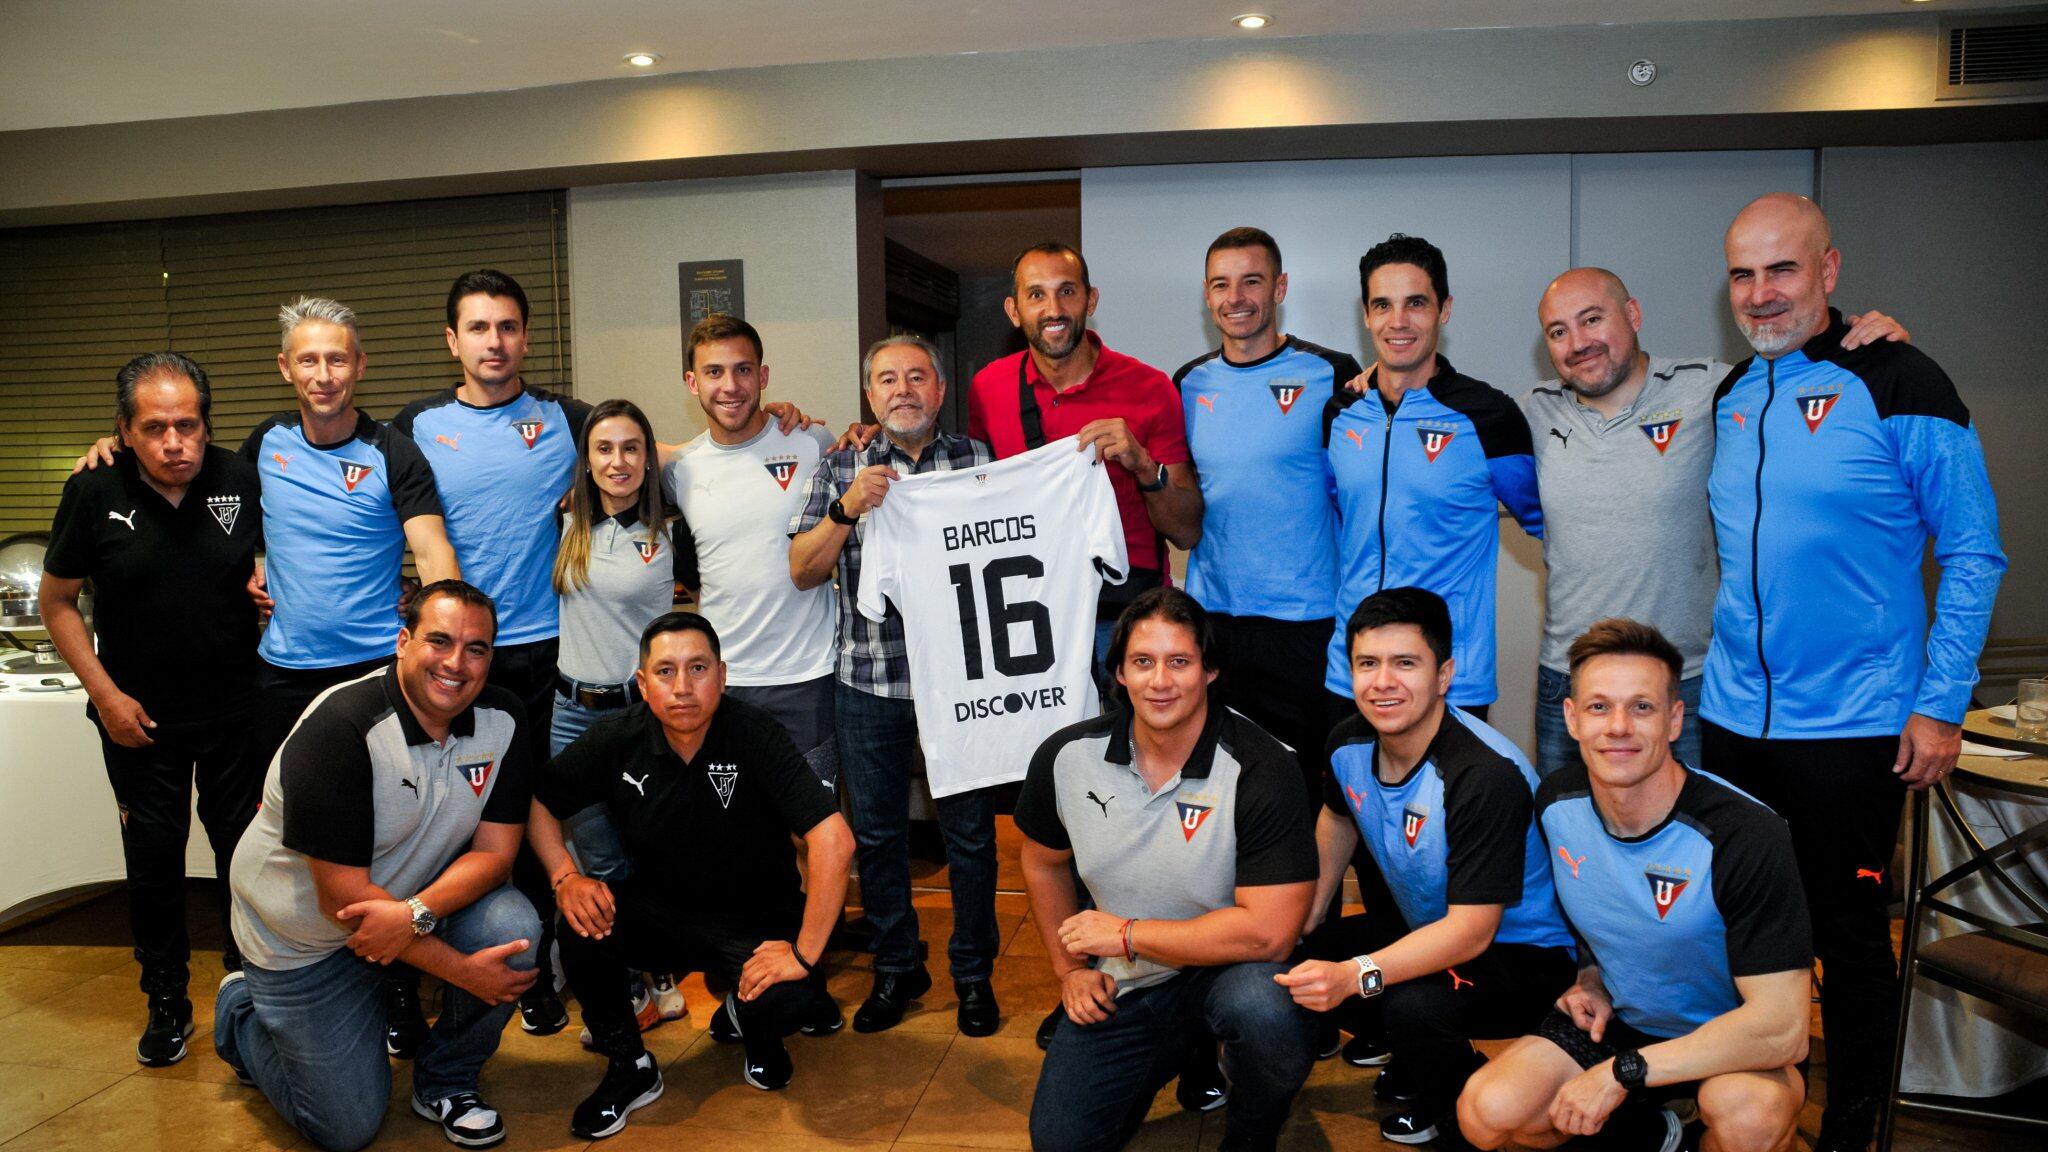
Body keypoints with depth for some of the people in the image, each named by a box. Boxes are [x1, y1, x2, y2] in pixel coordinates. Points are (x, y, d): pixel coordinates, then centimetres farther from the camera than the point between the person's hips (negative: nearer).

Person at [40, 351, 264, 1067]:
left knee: (246, 852, 9)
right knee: (154, 858, 10)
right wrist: (106, 695, -7)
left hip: (236, 708, 0)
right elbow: (57, 602, -1)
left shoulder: (243, 480, -10)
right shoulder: (94, 493, -11)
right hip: (140, 716, 0)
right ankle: (166, 1002, 27)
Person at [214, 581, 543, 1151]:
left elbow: (495, 850, -12)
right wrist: (462, 969, -27)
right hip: (305, 932, -4)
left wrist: (415, 913, -32)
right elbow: (340, 894, -27)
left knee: (512, 926, -26)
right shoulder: (339, 729, -28)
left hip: (424, 899, 4)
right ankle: (242, 1013, 28)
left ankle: (444, 1082, 1)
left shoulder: (503, 719, -13)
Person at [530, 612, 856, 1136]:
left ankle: (754, 1024, 10)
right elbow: (536, 801, 3)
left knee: (793, 997, -31)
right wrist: (565, 878, -14)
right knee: (586, 922, -26)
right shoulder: (617, 739, -11)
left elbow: (834, 840, -30)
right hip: (658, 913, 3)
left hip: (755, 924, -3)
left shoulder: (756, 735, -22)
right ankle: (628, 1066, 1)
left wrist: (805, 953, -30)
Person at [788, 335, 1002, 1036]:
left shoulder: (979, 461, 6)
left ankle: (973, 973, 25)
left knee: (970, 832, 6)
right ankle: (896, 968, 29)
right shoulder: (841, 469, 7)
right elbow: (803, 571, 0)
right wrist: (845, 510, -14)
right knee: (877, 833, 11)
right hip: (869, 682, 1)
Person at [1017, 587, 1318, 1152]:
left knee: (1263, 1008, -36)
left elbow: (1268, 931, -26)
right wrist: (1069, 968, 9)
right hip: (1120, 987, 4)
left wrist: (1125, 934, -19)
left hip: (1228, 969, -4)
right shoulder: (1066, 757, -8)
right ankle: (1174, 1054, 26)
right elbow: (1043, 861, 13)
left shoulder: (1263, 770, -22)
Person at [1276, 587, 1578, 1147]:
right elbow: (1337, 821, 14)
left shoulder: (1487, 775, -33)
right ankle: (1416, 1061, 18)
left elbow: (1471, 931, -33)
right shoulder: (1350, 744, -10)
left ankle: (1455, 1105, 4)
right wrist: (1302, 924, 8)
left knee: (1413, 1006, -34)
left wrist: (1356, 974, -43)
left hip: (1521, 949, -7)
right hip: (1425, 926, 8)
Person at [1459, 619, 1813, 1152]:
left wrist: (1623, 1071, -26)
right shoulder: (1556, 801, -10)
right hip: (1617, 1015, 5)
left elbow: (1782, 1029, -29)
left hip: (1734, 1042, -4)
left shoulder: (1747, 837, -28)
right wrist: (1590, 978, -1)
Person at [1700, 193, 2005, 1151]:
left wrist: (1941, 703, -11)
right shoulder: (1728, 397, 7)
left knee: (1849, 936, 8)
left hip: (1852, 725, -5)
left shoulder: (1898, 385, -10)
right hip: (1731, 714, 5)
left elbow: (1972, 552, -8)